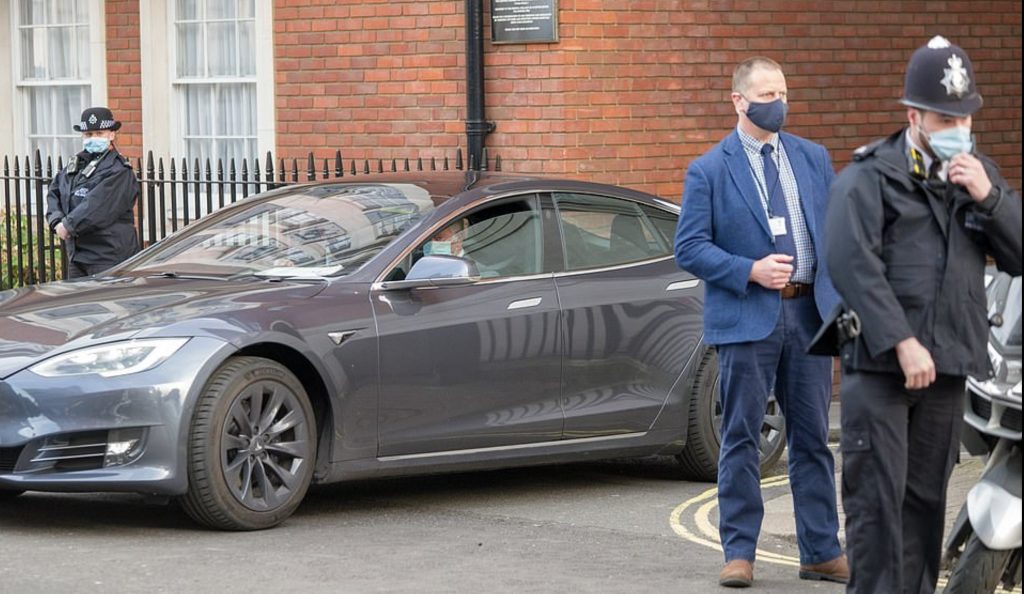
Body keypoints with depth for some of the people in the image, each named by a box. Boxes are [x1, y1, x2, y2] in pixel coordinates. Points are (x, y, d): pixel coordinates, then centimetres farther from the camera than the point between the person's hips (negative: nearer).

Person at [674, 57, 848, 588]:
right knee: (741, 439, 0)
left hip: (809, 311, 4)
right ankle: (739, 553, 7)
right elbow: (690, 247, -5)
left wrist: (843, 302, 2)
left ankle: (822, 552, 14)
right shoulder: (709, 171, -1)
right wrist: (751, 270, -16)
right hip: (747, 317, -4)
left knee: (812, 437, 8)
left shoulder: (813, 159, 12)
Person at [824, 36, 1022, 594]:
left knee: (926, 497, 9)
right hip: (879, 360, -5)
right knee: (876, 495, -7)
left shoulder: (977, 173, 16)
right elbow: (851, 261, -15)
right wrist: (903, 343, -21)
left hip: (947, 363, 5)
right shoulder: (870, 176, -2)